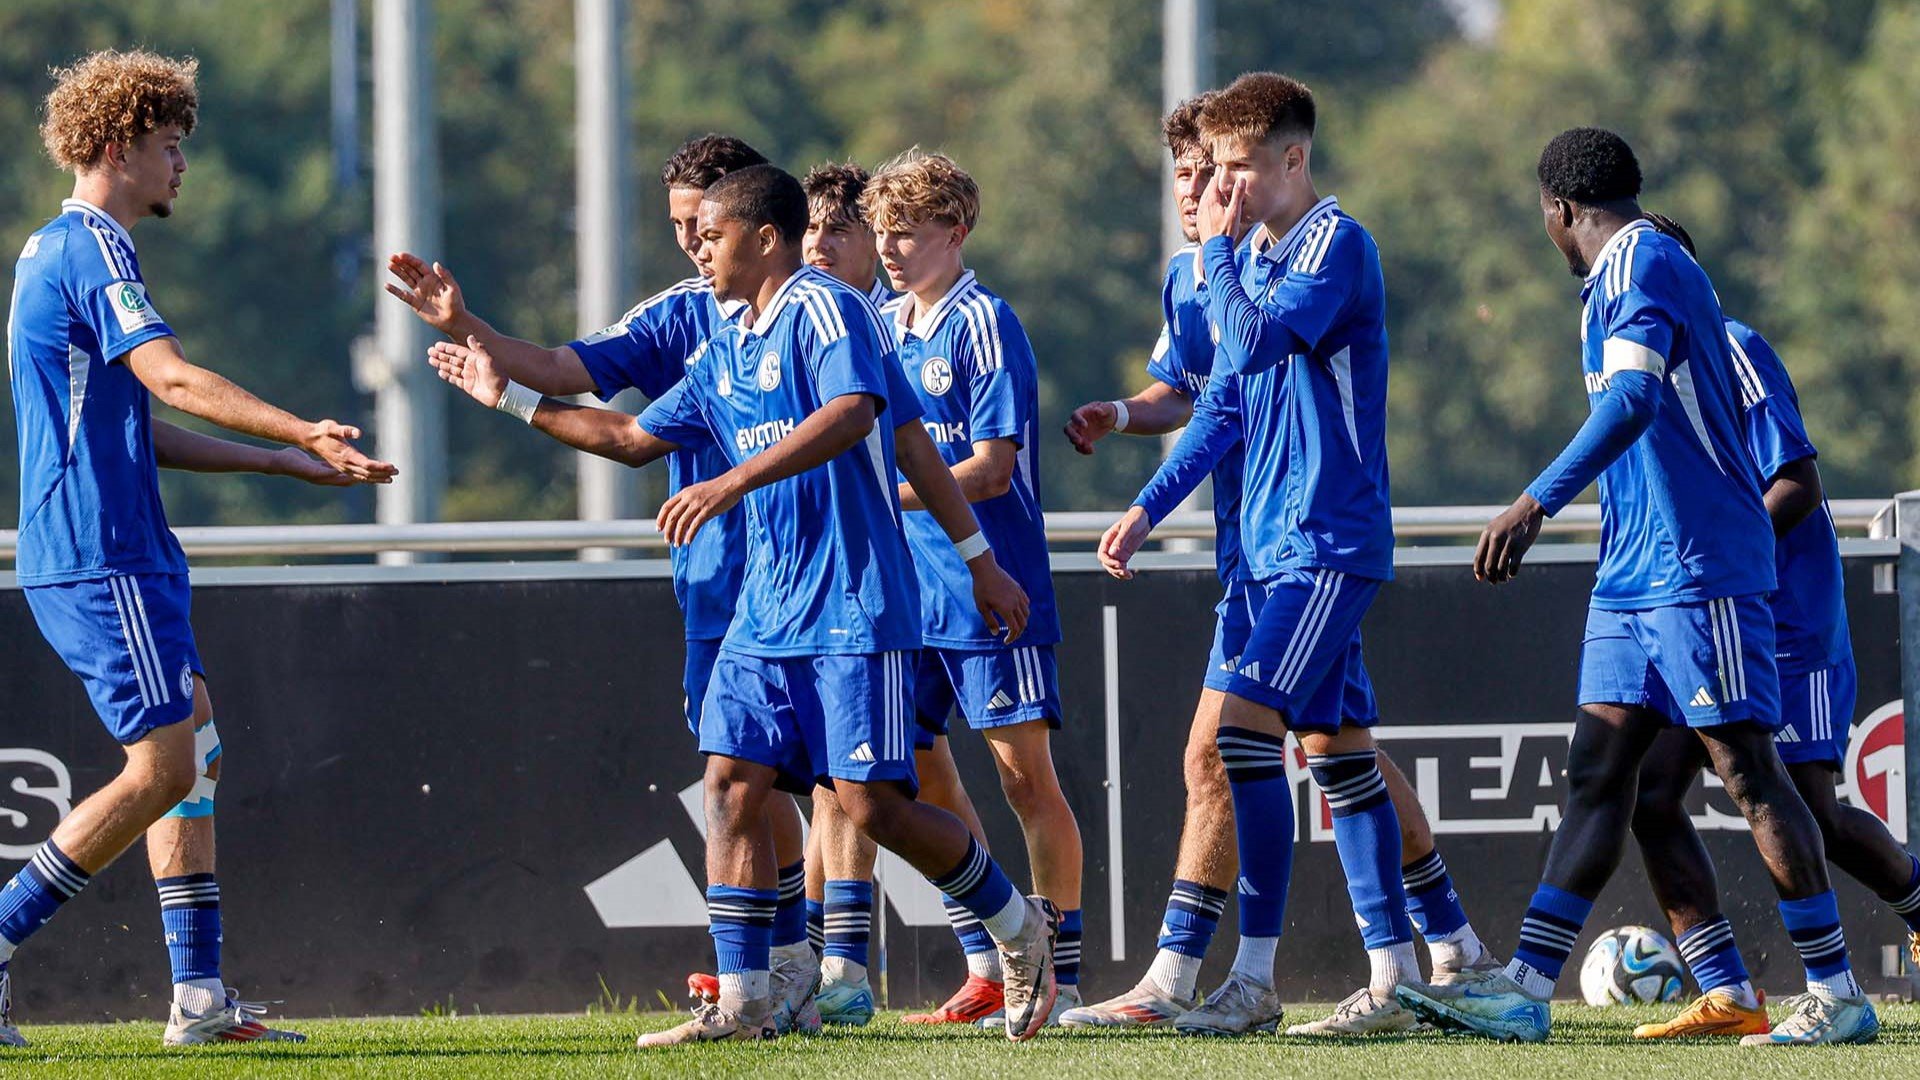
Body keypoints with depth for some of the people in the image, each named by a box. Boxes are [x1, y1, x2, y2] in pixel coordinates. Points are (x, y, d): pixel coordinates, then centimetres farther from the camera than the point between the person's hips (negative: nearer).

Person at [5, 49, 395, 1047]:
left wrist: (279, 461, 22)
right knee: (161, 771, -10)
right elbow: (170, 377, -25)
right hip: (101, 554, -11)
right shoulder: (90, 247, -12)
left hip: (124, 547, 11)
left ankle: (198, 998, 7)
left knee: (194, 753, 9)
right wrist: (305, 433, -32)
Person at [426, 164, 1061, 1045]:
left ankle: (1020, 928, 13)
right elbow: (634, 439, 28)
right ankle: (741, 1004, -2)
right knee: (732, 782, -4)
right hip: (765, 610, 8)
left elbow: (852, 416, -26)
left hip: (854, 608, -8)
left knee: (871, 803, -10)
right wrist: (511, 399, 26)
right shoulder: (723, 354, 18)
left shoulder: (823, 309, -9)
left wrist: (732, 483, -32)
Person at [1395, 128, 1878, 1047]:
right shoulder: (1621, 276, 20)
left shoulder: (1643, 266, -11)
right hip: (1633, 575, 10)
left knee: (1748, 770, -7)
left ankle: (1837, 996, -3)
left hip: (1700, 568, -10)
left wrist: (1537, 503, -34)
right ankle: (1525, 988, -2)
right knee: (1597, 770, 3)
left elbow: (1634, 399, -27)